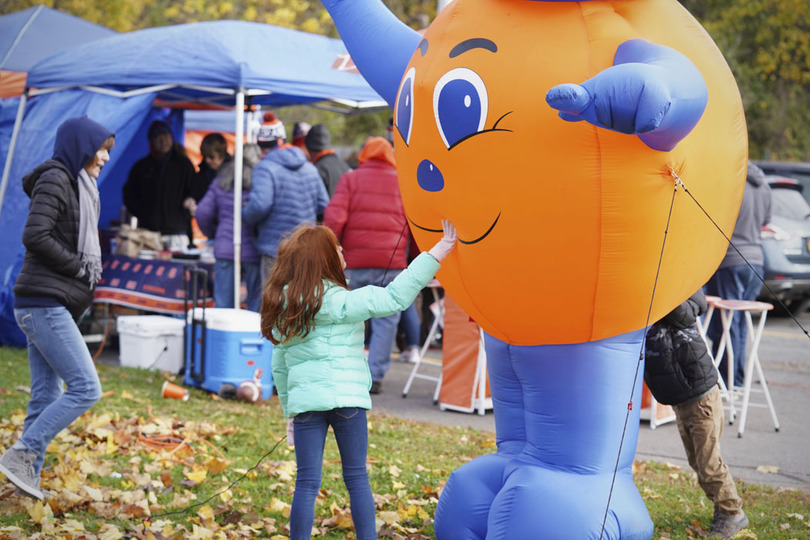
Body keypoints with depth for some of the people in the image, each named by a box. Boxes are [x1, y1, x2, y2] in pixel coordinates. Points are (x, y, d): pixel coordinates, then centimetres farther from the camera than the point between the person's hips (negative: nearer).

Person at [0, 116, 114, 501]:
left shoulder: (76, 185, 19)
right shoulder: (55, 180, -9)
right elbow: (35, 236, -20)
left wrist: (88, 271, 5)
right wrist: (80, 268, -12)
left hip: (51, 306, 10)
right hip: (44, 304, -10)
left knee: (46, 397, 9)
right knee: (85, 387, -13)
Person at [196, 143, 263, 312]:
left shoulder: (220, 182, 10)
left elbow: (203, 213, 9)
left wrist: (212, 234, 25)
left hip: (225, 249, 3)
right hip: (253, 251, -3)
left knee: (222, 305, 5)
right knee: (256, 304, 5)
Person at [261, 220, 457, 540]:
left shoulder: (283, 306, 12)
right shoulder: (339, 301, -9)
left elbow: (279, 366, 18)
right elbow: (394, 298, -18)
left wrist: (289, 410, 27)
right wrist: (438, 253, -18)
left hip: (303, 401, 5)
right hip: (345, 396, -4)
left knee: (307, 483, 5)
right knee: (357, 478, 6)